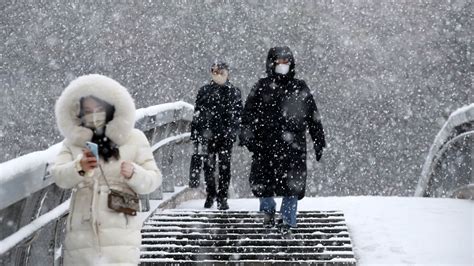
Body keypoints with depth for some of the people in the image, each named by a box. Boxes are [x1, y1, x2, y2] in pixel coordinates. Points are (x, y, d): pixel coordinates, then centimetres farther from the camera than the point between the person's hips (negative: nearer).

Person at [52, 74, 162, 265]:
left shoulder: (133, 138, 7)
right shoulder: (72, 142, 12)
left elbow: (153, 180, 4)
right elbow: (59, 176, -3)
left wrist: (133, 173, -18)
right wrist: (79, 167, -25)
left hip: (120, 230, -2)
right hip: (81, 231, 2)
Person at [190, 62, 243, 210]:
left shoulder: (234, 92, 5)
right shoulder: (204, 91, 6)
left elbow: (238, 115, 5)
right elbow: (197, 115, 8)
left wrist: (234, 132, -5)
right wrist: (195, 135, 5)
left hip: (226, 136, -1)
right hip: (208, 135, 1)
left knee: (224, 167, 1)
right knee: (209, 166, 7)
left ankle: (222, 198, 9)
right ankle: (210, 195, 23)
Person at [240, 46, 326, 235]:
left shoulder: (300, 89, 11)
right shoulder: (262, 87, 7)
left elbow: (314, 117, 14)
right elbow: (248, 113, 3)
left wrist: (319, 141, 12)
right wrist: (247, 136, -9)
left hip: (293, 146, 1)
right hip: (265, 144, 0)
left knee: (292, 185, -3)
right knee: (261, 184, 0)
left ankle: (288, 220, 12)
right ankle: (268, 209, 28)